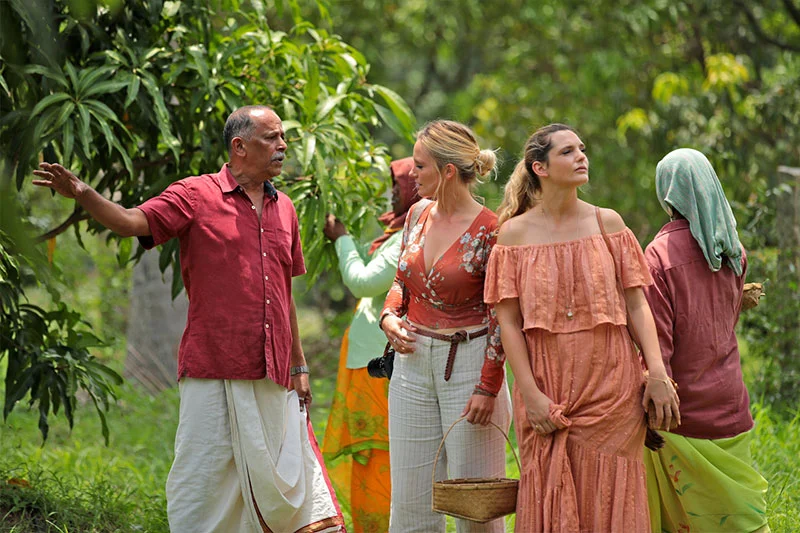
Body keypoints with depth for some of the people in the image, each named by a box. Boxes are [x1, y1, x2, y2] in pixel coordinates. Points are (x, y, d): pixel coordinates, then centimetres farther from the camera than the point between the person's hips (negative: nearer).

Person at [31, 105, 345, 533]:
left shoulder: (283, 208, 15)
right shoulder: (196, 196, -1)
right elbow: (131, 222, -14)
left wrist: (299, 365, 19)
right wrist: (82, 194, -33)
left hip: (273, 374, 5)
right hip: (213, 370, -5)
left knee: (282, 477, 8)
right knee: (202, 479, -3)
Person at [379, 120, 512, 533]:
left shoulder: (488, 231, -13)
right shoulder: (418, 215, 6)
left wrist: (488, 387, -14)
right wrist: (390, 316, -1)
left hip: (468, 363, -6)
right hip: (413, 360, 6)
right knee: (410, 499, 7)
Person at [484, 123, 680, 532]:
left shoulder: (606, 223, 5)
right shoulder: (514, 233, 1)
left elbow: (636, 303, 3)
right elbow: (508, 322, -1)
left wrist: (657, 373, -8)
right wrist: (530, 394, -9)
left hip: (611, 387, 1)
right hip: (547, 387, -1)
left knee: (609, 499, 2)